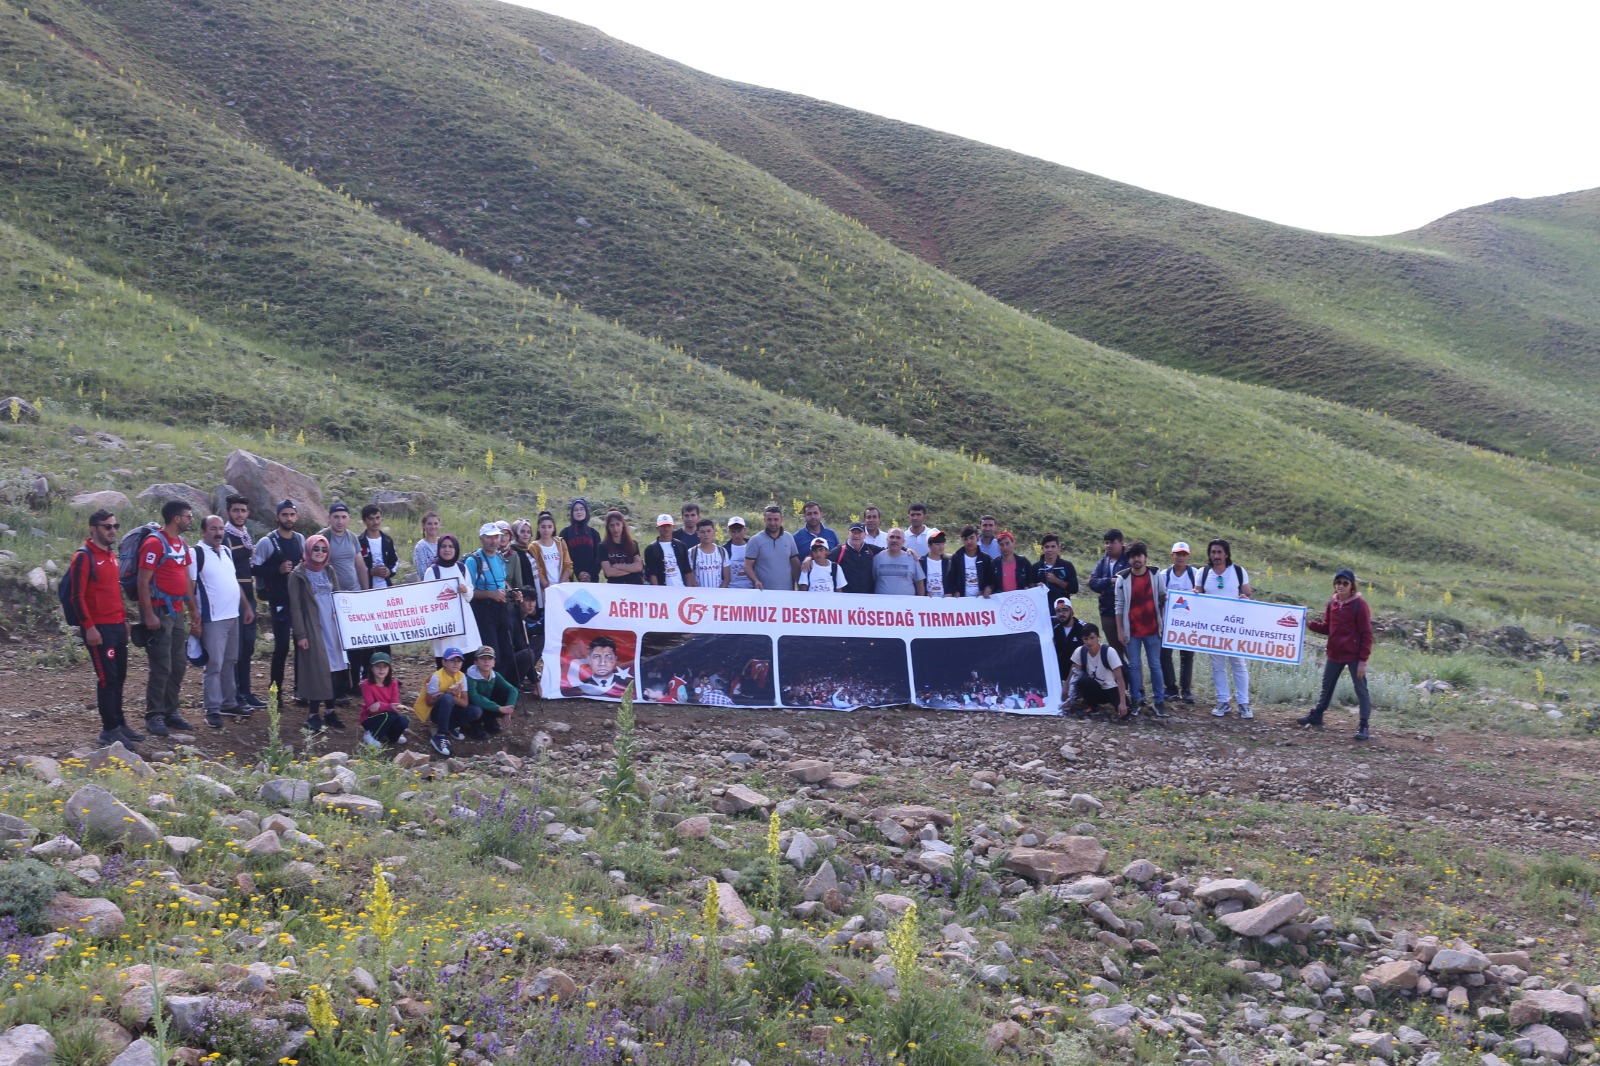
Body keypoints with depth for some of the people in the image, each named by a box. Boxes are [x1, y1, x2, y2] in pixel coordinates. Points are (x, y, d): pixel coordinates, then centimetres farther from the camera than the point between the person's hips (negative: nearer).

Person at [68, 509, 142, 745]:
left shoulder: (111, 555, 15)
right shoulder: (84, 557, -11)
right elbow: (77, 597, -15)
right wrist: (89, 627, -19)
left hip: (118, 627, 8)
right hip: (99, 629, -8)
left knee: (119, 677, 13)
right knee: (107, 678, -5)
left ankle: (120, 723, 22)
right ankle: (109, 731, 0)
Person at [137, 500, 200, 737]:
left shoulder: (182, 543, 13)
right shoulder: (154, 543, -14)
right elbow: (143, 581, -17)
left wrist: (193, 609, 17)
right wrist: (149, 615, -21)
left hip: (177, 611, 9)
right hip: (159, 612, -9)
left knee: (179, 664, 12)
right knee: (161, 666, -7)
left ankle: (170, 711, 21)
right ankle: (154, 716, 1)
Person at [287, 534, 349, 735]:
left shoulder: (330, 571, 11)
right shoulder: (298, 575, -5)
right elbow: (295, 607, -8)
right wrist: (300, 634, -13)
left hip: (332, 627, 5)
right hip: (312, 628, -5)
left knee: (333, 667, 5)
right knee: (315, 669, -5)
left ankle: (330, 711, 13)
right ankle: (313, 714, 2)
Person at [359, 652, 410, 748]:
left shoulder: (393, 683, -3)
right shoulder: (366, 684, -16)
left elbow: (395, 704, -10)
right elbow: (371, 708, -22)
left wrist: (380, 705, -29)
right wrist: (390, 707, -37)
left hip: (388, 718, 3)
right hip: (370, 719, -3)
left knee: (404, 721, -28)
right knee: (391, 715, -33)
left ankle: (392, 736, 5)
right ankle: (371, 736, -9)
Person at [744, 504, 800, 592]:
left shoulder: (789, 538, 10)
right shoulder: (756, 541, -2)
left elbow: (795, 564, 14)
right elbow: (748, 566, -5)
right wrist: (756, 581, -22)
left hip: (787, 591, 4)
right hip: (763, 591, -4)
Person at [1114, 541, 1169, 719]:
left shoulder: (1156, 576, 1)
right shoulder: (1123, 579, -1)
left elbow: (1164, 599, 6)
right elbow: (1119, 606, 1)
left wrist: (1165, 624, 0)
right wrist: (1120, 630, -2)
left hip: (1153, 629, 0)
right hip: (1132, 631, 0)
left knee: (1155, 665, 4)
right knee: (1134, 665, 3)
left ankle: (1159, 701, 9)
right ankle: (1137, 700, 12)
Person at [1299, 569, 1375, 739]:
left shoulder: (1359, 604, -14)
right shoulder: (1332, 603, 5)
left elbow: (1366, 634, -13)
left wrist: (1363, 660, -16)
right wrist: (1310, 624, -5)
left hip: (1354, 656, -7)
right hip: (1334, 654, 7)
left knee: (1361, 690, -2)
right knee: (1326, 687, 20)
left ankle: (1364, 726, 2)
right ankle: (1316, 717, 34)